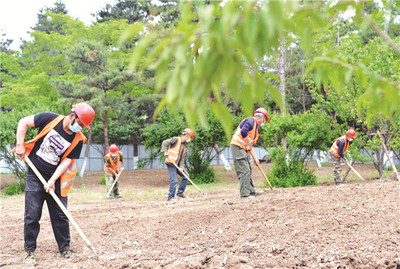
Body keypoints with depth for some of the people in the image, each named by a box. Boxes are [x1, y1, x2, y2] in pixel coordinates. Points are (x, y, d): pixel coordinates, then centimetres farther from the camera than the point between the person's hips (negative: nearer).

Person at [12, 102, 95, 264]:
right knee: (32, 214, -5)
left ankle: (64, 249, 17)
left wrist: (52, 180, -16)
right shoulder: (51, 119, -11)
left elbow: (67, 160, -8)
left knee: (60, 215, 4)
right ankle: (29, 251, 6)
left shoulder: (78, 139, -6)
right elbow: (23, 122, -4)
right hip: (35, 176, -2)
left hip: (56, 178, 2)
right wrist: (20, 145, -10)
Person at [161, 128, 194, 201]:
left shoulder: (185, 146, 16)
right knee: (174, 180, -12)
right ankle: (171, 197, -2)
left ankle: (180, 192, 15)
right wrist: (165, 151, -24)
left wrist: (181, 167, -3)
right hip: (170, 163, -8)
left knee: (186, 176, 6)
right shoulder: (176, 139, -6)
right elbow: (165, 143, -11)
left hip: (177, 164, 8)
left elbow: (182, 158, 10)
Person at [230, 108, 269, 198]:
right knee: (244, 170, -13)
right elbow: (243, 132, -25)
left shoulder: (255, 126, 24)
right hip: (238, 147, -11)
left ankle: (251, 192, 25)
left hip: (244, 150, 11)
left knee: (248, 171, 16)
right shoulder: (251, 121, -7)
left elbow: (250, 144, 24)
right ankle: (244, 193, -14)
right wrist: (249, 145, -16)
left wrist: (255, 158, 19)